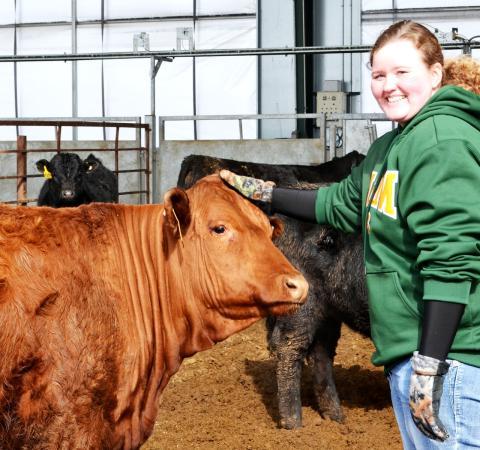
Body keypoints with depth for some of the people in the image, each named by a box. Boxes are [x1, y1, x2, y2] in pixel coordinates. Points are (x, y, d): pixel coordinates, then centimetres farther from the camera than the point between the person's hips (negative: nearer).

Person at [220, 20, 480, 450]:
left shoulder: (443, 140, -16)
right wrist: (262, 191, 28)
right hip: (410, 350, 10)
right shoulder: (390, 147, 16)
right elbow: (341, 203, 30)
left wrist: (431, 366, -25)